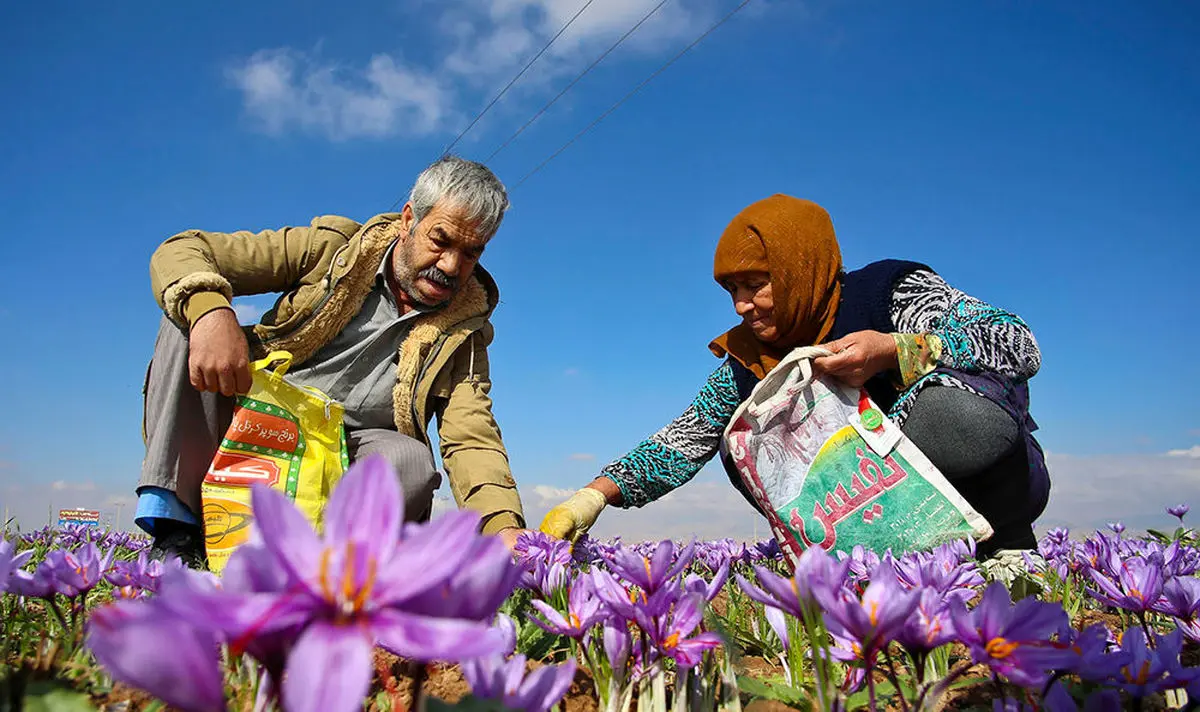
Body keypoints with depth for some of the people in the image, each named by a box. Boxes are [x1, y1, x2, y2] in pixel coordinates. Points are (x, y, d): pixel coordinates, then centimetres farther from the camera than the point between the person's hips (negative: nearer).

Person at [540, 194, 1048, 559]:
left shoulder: (892, 290, -15)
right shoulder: (748, 359, -1)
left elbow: (1019, 342, -25)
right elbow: (681, 443, -4)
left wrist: (894, 351, -39)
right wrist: (595, 495, -18)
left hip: (997, 486, -5)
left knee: (947, 407, -37)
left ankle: (1008, 546, -9)